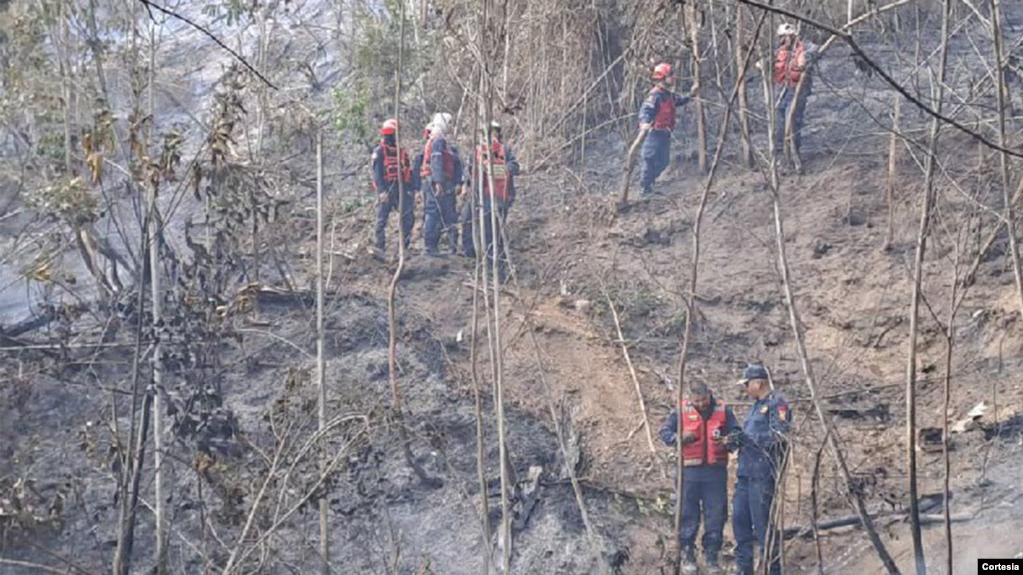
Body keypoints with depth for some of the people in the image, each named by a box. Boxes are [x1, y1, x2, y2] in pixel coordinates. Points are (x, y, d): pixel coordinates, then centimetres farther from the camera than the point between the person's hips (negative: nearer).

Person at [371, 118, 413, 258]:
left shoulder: (401, 151, 15)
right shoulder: (379, 151, -3)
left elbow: (408, 172, 18)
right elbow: (377, 173, -10)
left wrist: (410, 190, 13)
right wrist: (382, 191, -19)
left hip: (401, 189, 5)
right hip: (386, 189, -5)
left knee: (409, 216, -4)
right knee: (382, 219, -1)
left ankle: (404, 246, 2)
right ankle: (380, 248, 2)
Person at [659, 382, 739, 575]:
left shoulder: (723, 410, 3)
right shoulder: (681, 410, 0)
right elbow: (664, 431, 2)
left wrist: (728, 441, -17)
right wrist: (679, 438, -18)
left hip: (716, 471, 1)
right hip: (690, 470, -1)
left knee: (716, 514, 3)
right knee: (688, 513, 4)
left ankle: (711, 555, 14)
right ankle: (687, 554, 15)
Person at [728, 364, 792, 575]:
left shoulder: (777, 404, -7)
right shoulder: (757, 406, 22)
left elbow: (780, 436, -17)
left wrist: (748, 438, -18)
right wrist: (738, 441, 8)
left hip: (763, 473, -9)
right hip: (746, 471, 9)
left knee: (764, 522, -8)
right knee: (740, 519, 8)